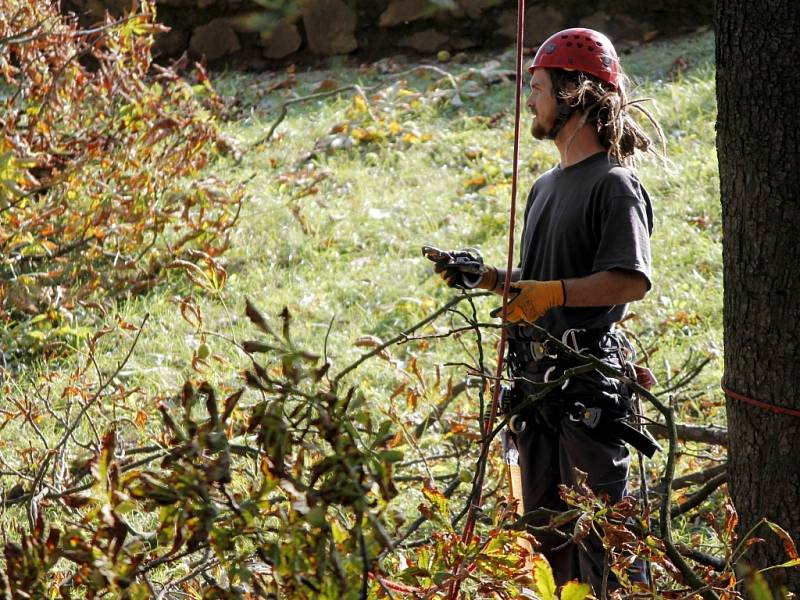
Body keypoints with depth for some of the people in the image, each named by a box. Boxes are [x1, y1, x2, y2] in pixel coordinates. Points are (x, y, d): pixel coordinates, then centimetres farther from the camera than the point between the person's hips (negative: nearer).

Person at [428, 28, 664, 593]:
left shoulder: (615, 185, -10)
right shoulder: (546, 186, 18)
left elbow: (633, 281, -23)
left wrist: (549, 293, -28)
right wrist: (486, 277, 12)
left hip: (590, 381, -9)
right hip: (539, 377, 9)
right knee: (546, 523, 14)